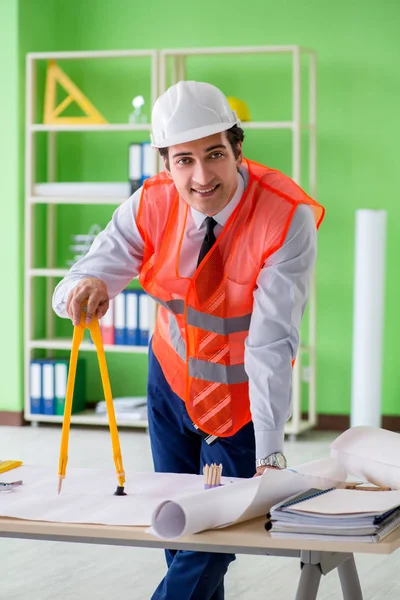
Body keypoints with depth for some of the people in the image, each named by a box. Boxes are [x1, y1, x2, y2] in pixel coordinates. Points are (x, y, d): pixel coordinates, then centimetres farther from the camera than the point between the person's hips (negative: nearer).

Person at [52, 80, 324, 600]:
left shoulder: (288, 219, -29)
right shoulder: (152, 204, -17)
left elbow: (273, 343, -32)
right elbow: (71, 292, -16)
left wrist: (270, 453, -39)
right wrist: (85, 289, -42)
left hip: (243, 399, -3)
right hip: (172, 379, 4)